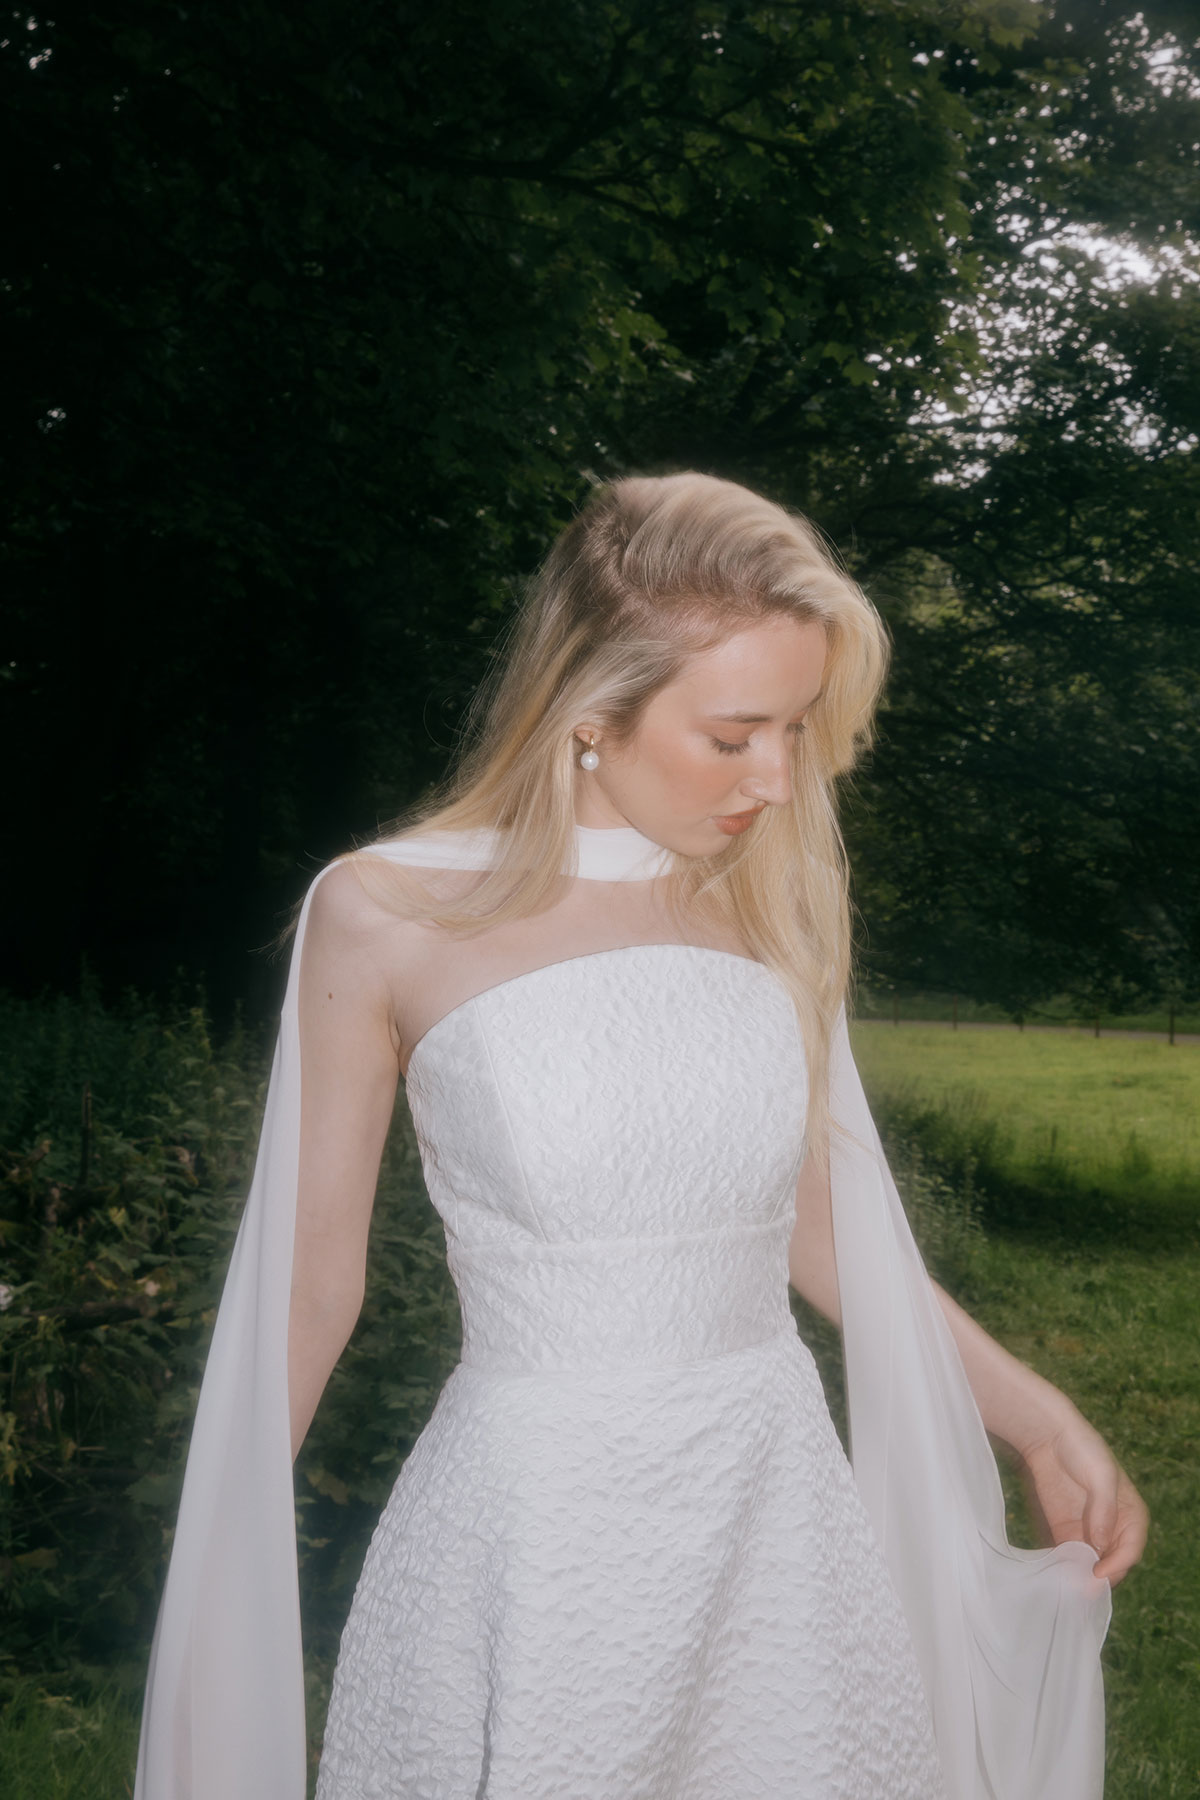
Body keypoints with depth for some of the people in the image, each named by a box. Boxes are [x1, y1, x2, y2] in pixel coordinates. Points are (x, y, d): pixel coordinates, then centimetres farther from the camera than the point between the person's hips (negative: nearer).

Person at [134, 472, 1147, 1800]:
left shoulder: (770, 907, 3)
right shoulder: (387, 917, -10)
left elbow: (816, 1223, 11)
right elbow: (309, 1281, -2)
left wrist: (1037, 1416, 9)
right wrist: (219, 1568, 6)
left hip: (781, 1507, 4)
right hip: (528, 1529, -4)